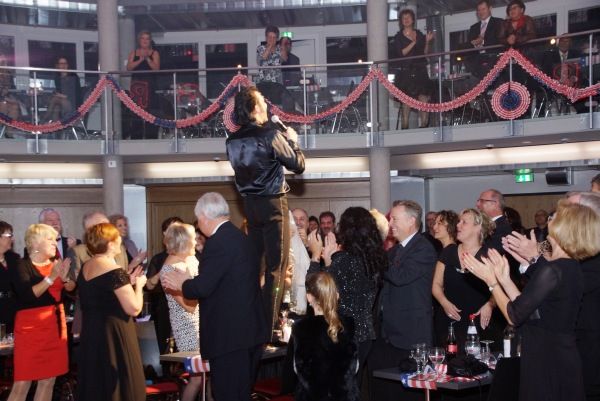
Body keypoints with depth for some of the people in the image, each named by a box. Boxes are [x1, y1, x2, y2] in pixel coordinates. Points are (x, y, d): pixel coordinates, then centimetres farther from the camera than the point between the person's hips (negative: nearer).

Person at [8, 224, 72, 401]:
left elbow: (72, 291, 6)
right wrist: (51, 278, -25)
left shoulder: (56, 264, 11)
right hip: (31, 327, -6)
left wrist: (65, 278, -12)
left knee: (48, 380, 8)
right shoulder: (23, 265, -8)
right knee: (22, 382, -7)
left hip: (55, 325, 7)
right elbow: (27, 296, -22)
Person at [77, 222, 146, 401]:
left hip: (91, 335, 9)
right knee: (117, 386, 1)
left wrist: (128, 282, 13)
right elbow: (134, 308, -20)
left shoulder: (86, 268, 9)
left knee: (96, 385, 16)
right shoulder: (114, 271, -18)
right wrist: (138, 284, -4)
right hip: (113, 336, -9)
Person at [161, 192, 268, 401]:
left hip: (229, 335, -10)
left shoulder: (218, 242, -17)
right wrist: (188, 281, 18)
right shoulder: (242, 238, 12)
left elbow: (202, 288, -20)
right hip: (250, 330, 10)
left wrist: (180, 284, 0)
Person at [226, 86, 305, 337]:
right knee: (276, 266, -2)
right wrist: (292, 141, 8)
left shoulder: (232, 141, 4)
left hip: (250, 204, 7)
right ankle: (269, 326, -1)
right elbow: (298, 165, -8)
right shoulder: (271, 135, -15)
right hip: (273, 204, -7)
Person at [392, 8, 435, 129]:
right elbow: (401, 53, -8)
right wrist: (413, 43, -14)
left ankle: (424, 125, -5)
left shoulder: (420, 35, 14)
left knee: (424, 99, -9)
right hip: (405, 72, -3)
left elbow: (425, 53, 14)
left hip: (420, 71, 3)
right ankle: (405, 127, -4)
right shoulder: (398, 37, 5)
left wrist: (427, 42, -2)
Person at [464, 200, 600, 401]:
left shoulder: (552, 270, -22)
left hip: (547, 364, -9)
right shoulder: (571, 267, 8)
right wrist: (504, 278, 7)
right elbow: (527, 306, 7)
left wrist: (491, 280, -6)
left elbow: (514, 315, -17)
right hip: (562, 358, 9)